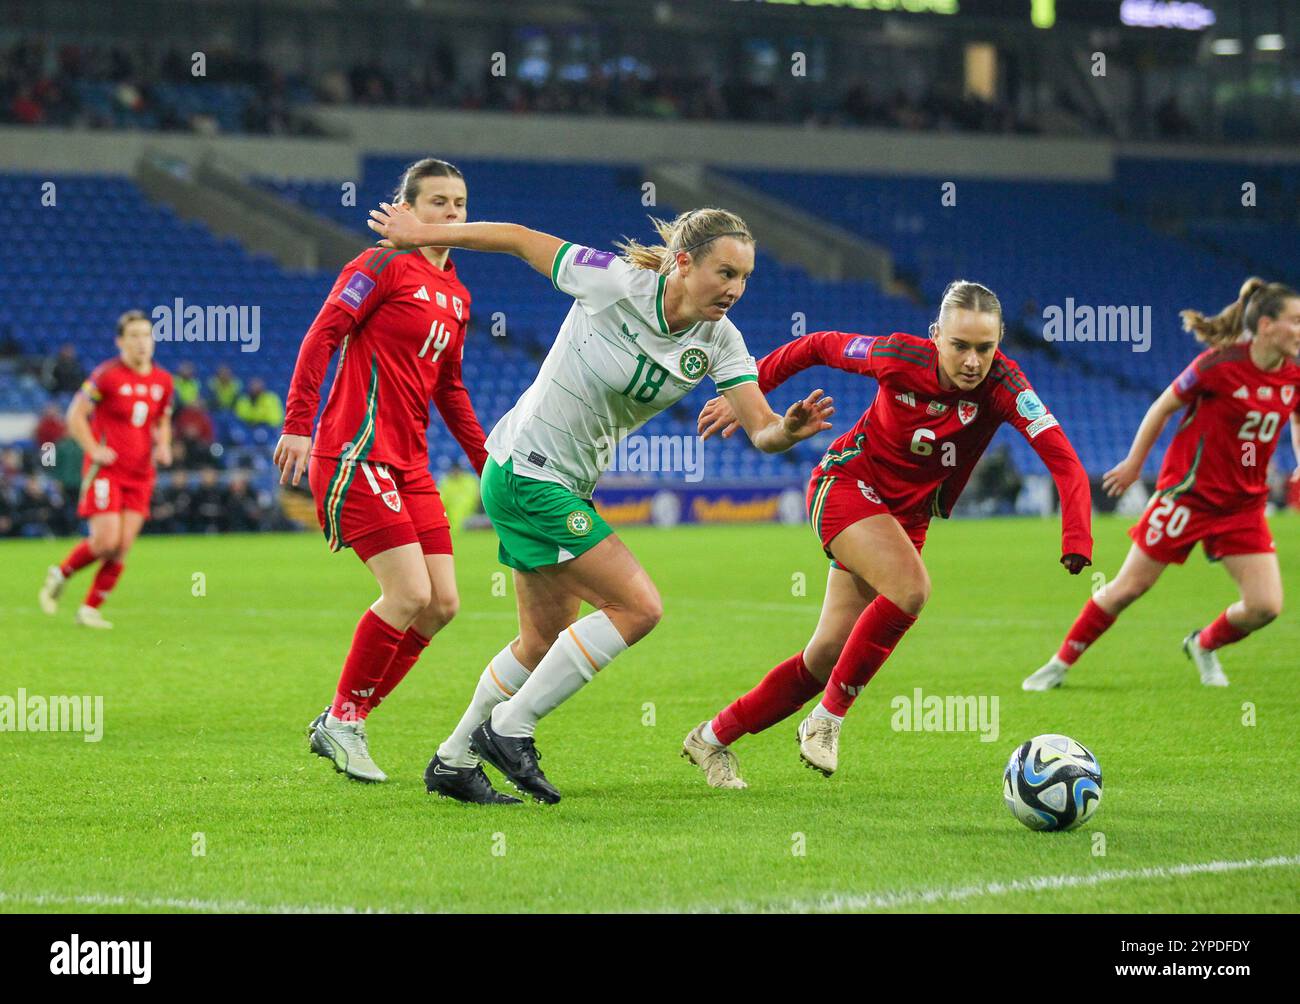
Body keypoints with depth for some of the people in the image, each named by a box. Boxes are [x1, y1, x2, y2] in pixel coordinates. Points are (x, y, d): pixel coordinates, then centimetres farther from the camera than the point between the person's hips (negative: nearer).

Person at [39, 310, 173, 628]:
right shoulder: (107, 375, -9)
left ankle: (91, 608, 10)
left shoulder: (163, 381, 8)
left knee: (122, 549, -2)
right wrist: (93, 449, -14)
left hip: (140, 475, 5)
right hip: (105, 470, -5)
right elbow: (75, 415, -3)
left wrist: (163, 447, 2)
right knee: (106, 542, -14)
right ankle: (60, 575, 13)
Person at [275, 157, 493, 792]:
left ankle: (346, 721, 12)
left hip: (409, 465, 8)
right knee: (410, 594, -16)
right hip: (357, 453, -8)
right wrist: (298, 425, -21)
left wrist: (487, 463, 22)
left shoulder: (456, 297, 18)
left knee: (442, 604, 1)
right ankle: (341, 721, 1)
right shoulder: (384, 265, -6)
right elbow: (321, 336, -13)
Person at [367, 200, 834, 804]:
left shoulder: (718, 342, -4)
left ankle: (453, 760, 32)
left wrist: (790, 430, -37)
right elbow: (521, 239, -10)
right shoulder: (618, 284, -21)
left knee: (546, 641, 16)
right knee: (638, 607, -14)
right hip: (525, 471, -8)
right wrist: (421, 234, -2)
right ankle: (509, 728, -5)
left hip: (566, 485, 8)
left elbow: (761, 430, -13)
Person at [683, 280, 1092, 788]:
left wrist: (1076, 542, -46)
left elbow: (1063, 459, -32)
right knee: (910, 586, -31)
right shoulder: (901, 357, -23)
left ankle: (713, 737, 19)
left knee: (828, 655, 2)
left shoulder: (1002, 384, -22)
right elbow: (819, 345, -5)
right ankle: (828, 718, -15)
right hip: (847, 485, -3)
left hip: (907, 515, 3)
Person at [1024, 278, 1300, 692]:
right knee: (1128, 588, 2)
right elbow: (1164, 407, -6)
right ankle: (1060, 664, 19)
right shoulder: (1220, 365, -20)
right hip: (1188, 491, -5)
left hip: (1244, 503, 5)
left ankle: (1204, 646, 25)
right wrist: (1134, 463, 3)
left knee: (1265, 606, -6)